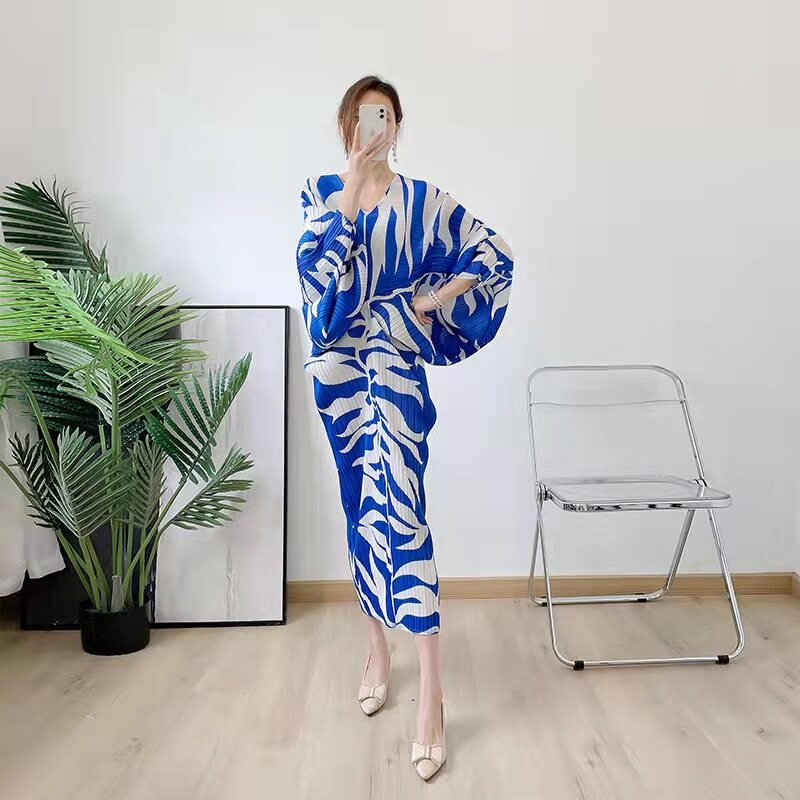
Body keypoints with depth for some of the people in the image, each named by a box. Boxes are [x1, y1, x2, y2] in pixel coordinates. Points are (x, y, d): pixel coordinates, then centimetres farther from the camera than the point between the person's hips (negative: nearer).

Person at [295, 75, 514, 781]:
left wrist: (433, 301, -2)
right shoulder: (320, 192, 9)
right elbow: (317, 267, -9)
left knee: (401, 508, -13)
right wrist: (350, 189, -12)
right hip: (338, 365, 3)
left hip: (396, 365, -3)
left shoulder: (423, 200, 3)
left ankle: (432, 690, -6)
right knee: (362, 505, 11)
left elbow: (495, 257, 4)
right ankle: (378, 649, 29)